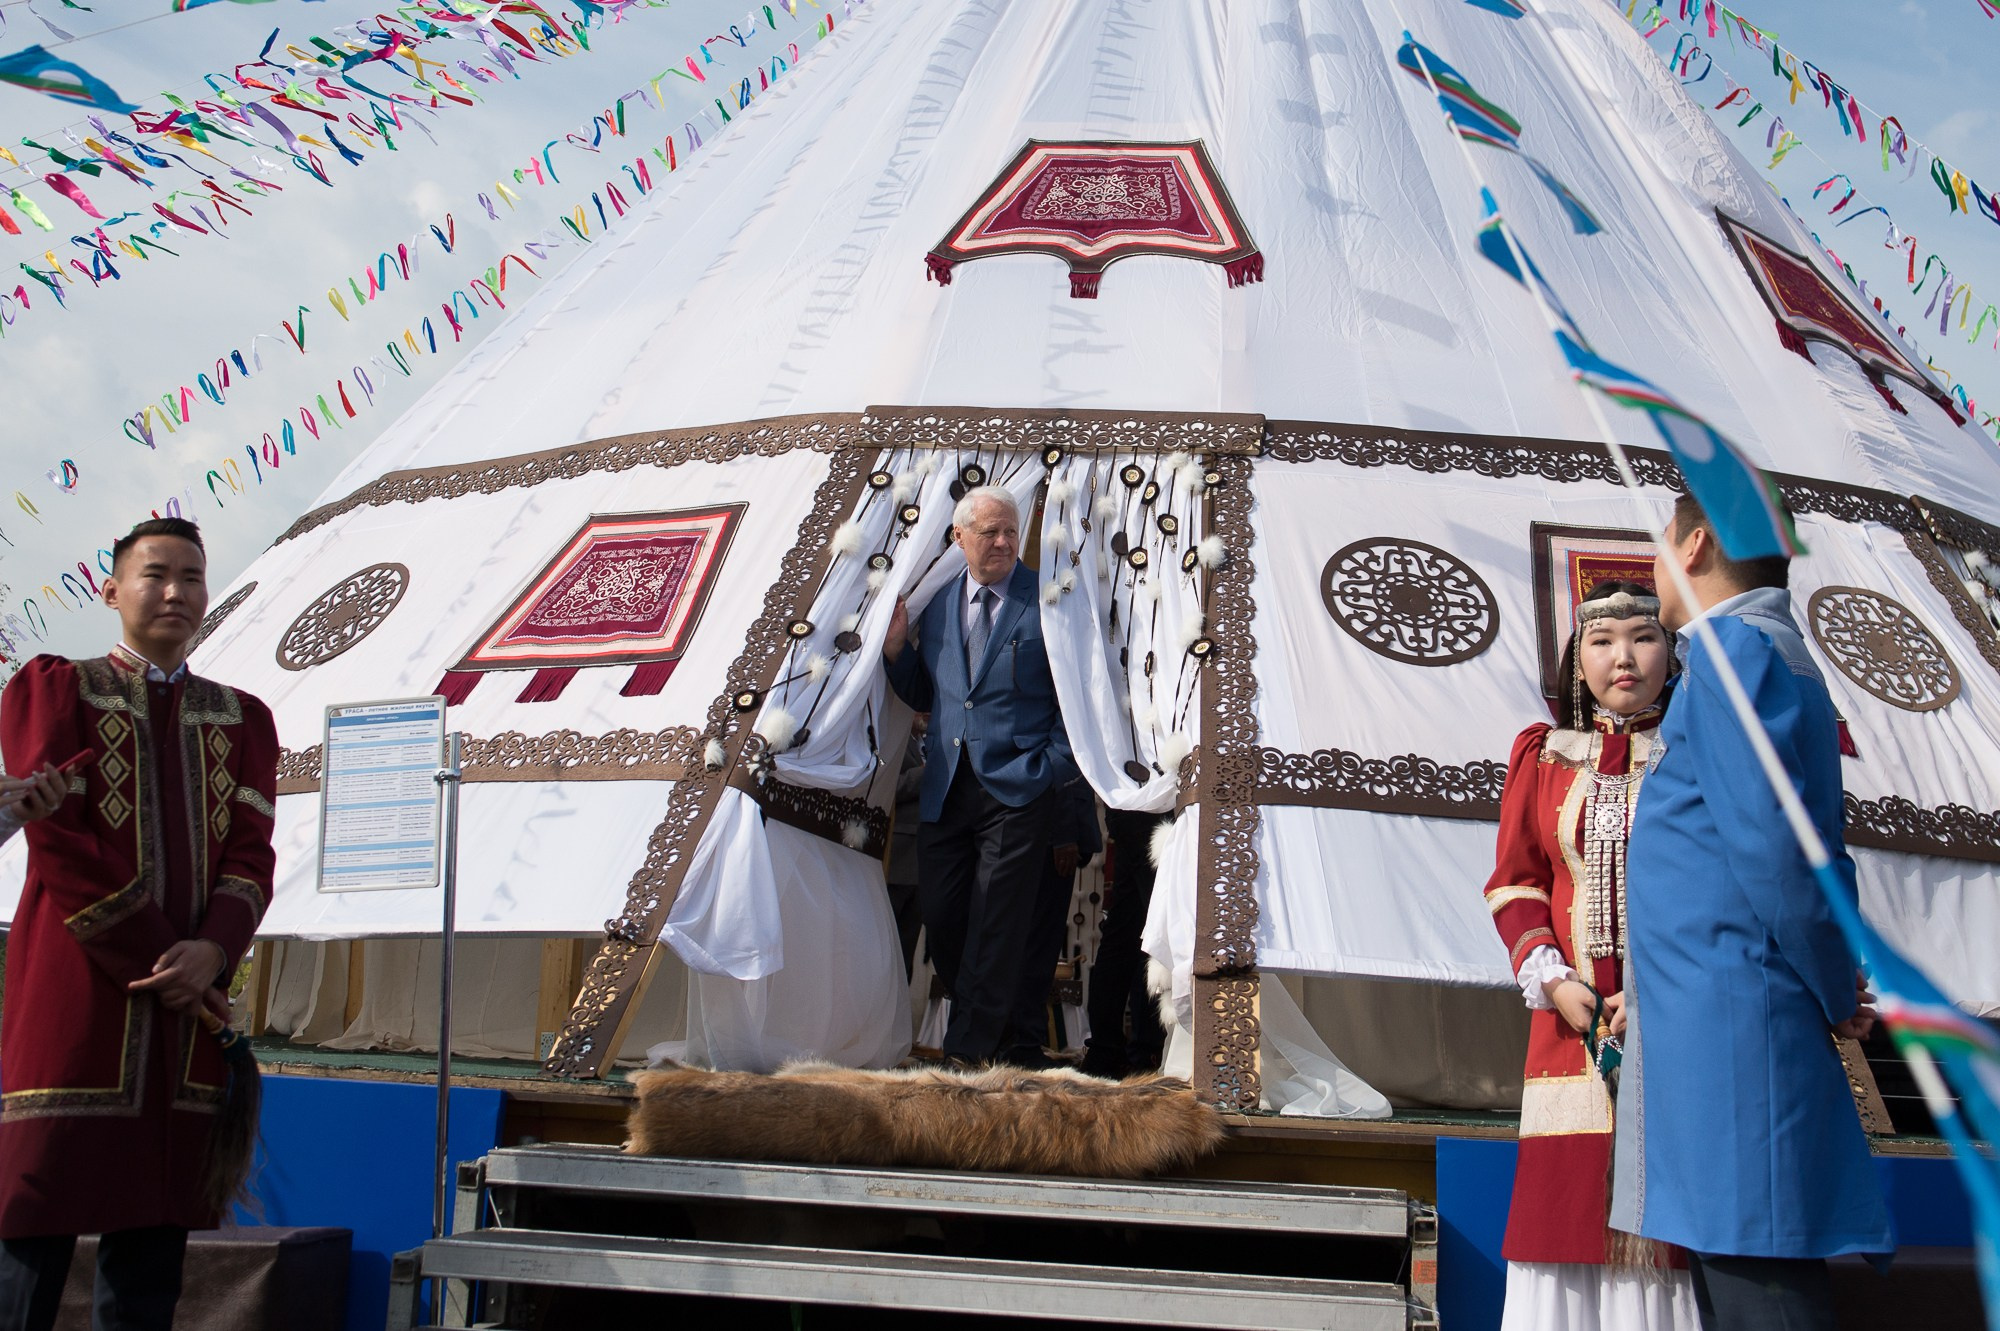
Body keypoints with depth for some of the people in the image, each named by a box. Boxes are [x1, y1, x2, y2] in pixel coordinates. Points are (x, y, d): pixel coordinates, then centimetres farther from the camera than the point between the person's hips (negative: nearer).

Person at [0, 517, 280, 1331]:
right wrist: (155, 960, -12)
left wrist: (212, 951, -14)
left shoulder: (241, 719, 16)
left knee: (151, 1252, 5)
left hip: (192, 999, 4)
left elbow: (251, 853, 6)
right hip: (74, 1000, -4)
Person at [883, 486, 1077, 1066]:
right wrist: (895, 647, 4)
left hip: (1017, 789, -5)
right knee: (940, 919, 7)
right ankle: (989, 1019, 26)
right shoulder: (936, 605, 14)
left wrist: (1053, 768, -8)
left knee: (995, 928, -4)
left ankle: (969, 1051, 3)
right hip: (945, 789, 5)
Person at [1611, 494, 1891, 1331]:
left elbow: (1770, 843, -18)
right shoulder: (1779, 653, 20)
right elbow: (1798, 842, 22)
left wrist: (1837, 993, -8)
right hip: (1728, 1010, 10)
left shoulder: (1732, 647, -9)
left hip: (1725, 1012, -10)